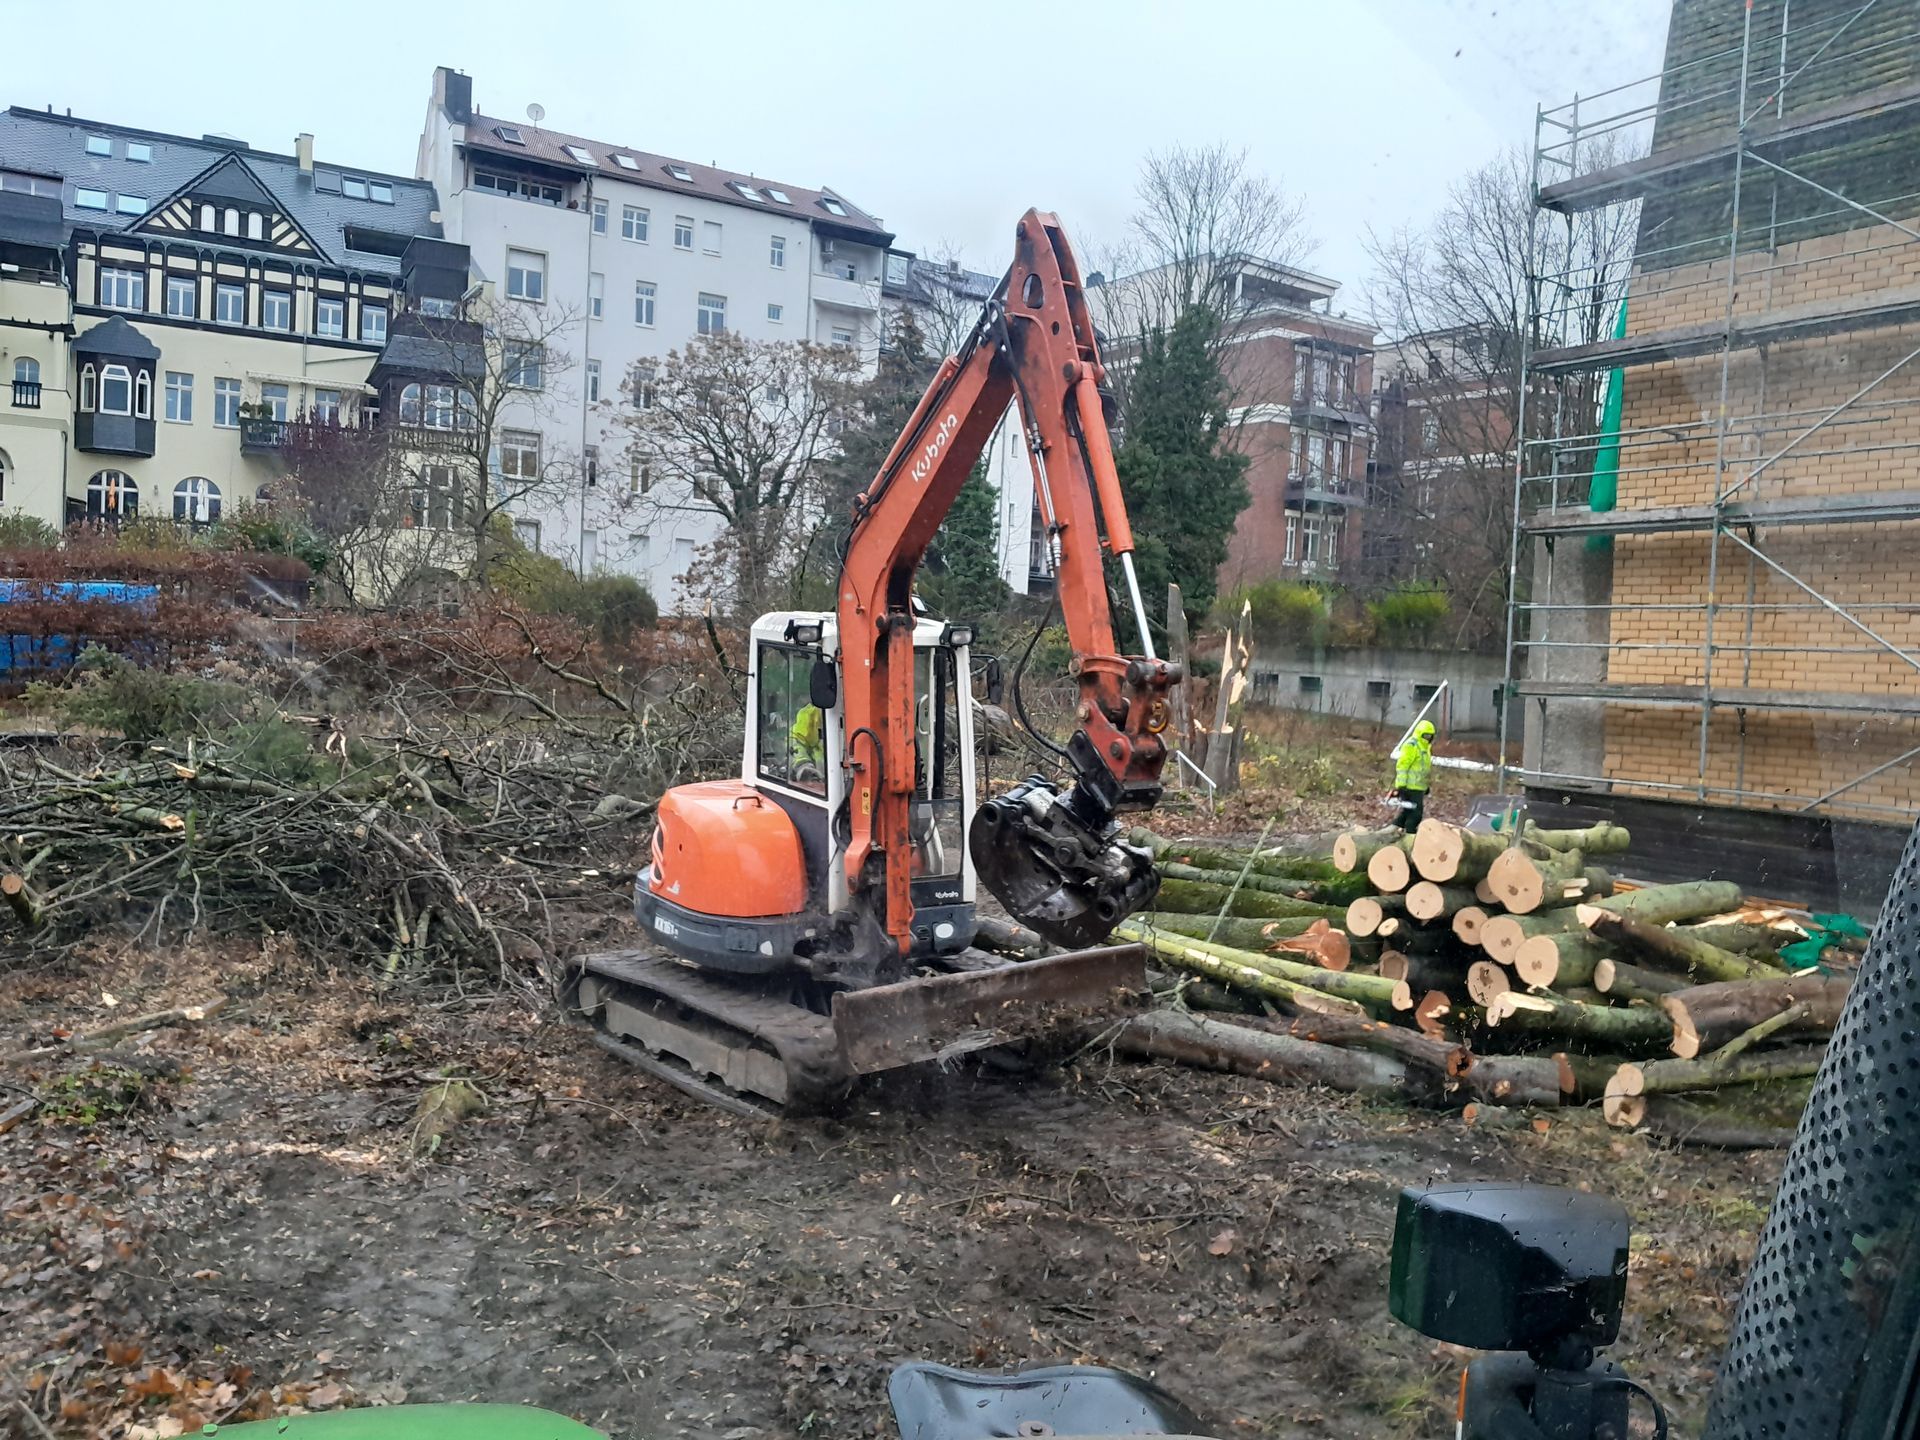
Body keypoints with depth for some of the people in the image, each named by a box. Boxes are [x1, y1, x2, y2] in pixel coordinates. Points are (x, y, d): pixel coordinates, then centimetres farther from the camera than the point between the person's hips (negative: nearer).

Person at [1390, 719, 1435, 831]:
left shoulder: (1425, 747, 19)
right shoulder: (1411, 745, -13)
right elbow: (1402, 766, -17)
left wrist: (1427, 786, 27)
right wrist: (1401, 786, -21)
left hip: (1419, 787, 10)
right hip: (1411, 787, -10)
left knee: (1407, 812, 13)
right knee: (1416, 813, -9)